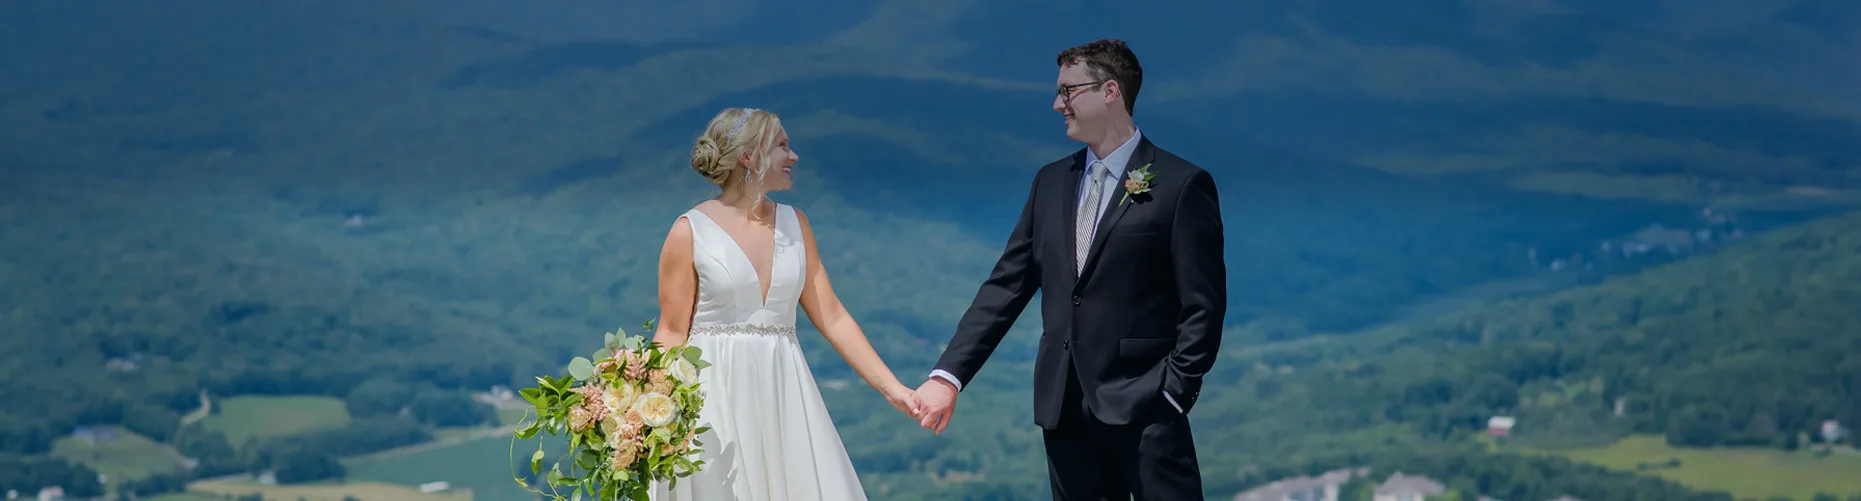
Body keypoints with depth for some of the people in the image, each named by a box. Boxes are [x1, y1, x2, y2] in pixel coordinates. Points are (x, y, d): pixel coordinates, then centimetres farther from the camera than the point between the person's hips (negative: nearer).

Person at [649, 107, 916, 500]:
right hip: (716, 396, -4)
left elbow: (832, 318, 9)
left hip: (784, 397, 4)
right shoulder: (690, 232, -4)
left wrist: (892, 388, 3)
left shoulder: (794, 225, 8)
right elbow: (673, 333, -4)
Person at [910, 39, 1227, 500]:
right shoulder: (1051, 182, 13)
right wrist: (949, 375, 1)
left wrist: (1175, 393, -11)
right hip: (1065, 409, 5)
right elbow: (1006, 286, 10)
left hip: (1142, 408, -5)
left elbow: (1202, 306, -5)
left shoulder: (1182, 185, -4)